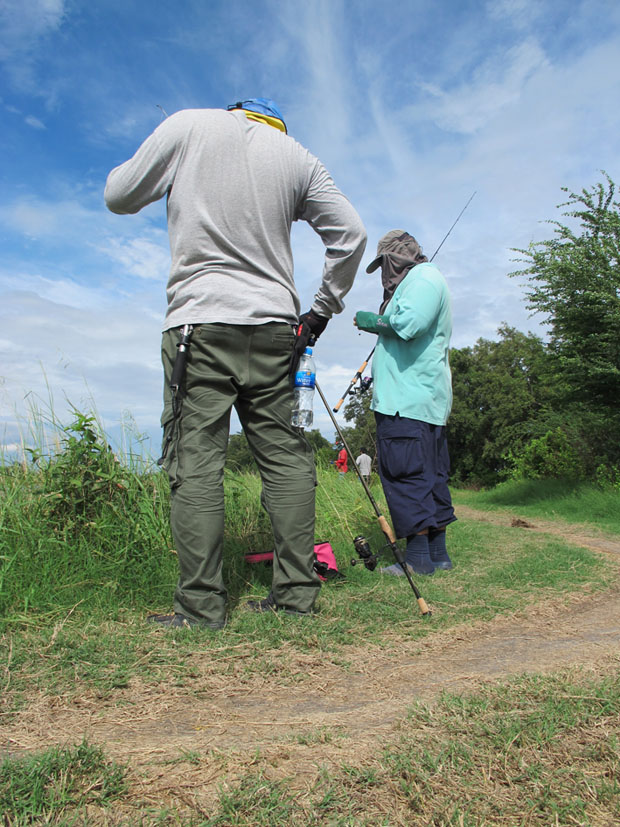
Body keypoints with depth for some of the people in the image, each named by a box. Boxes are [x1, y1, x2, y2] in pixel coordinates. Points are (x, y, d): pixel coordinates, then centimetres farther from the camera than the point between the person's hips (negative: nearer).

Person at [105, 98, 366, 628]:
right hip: (275, 327, 3)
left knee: (196, 462, -3)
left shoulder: (189, 126, 8)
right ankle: (296, 592, 9)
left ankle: (201, 608, -1)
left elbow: (119, 197, 10)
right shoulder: (297, 156, 14)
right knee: (285, 457, 5)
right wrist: (323, 308, 17)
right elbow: (351, 233, 12)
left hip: (200, 321, -3)